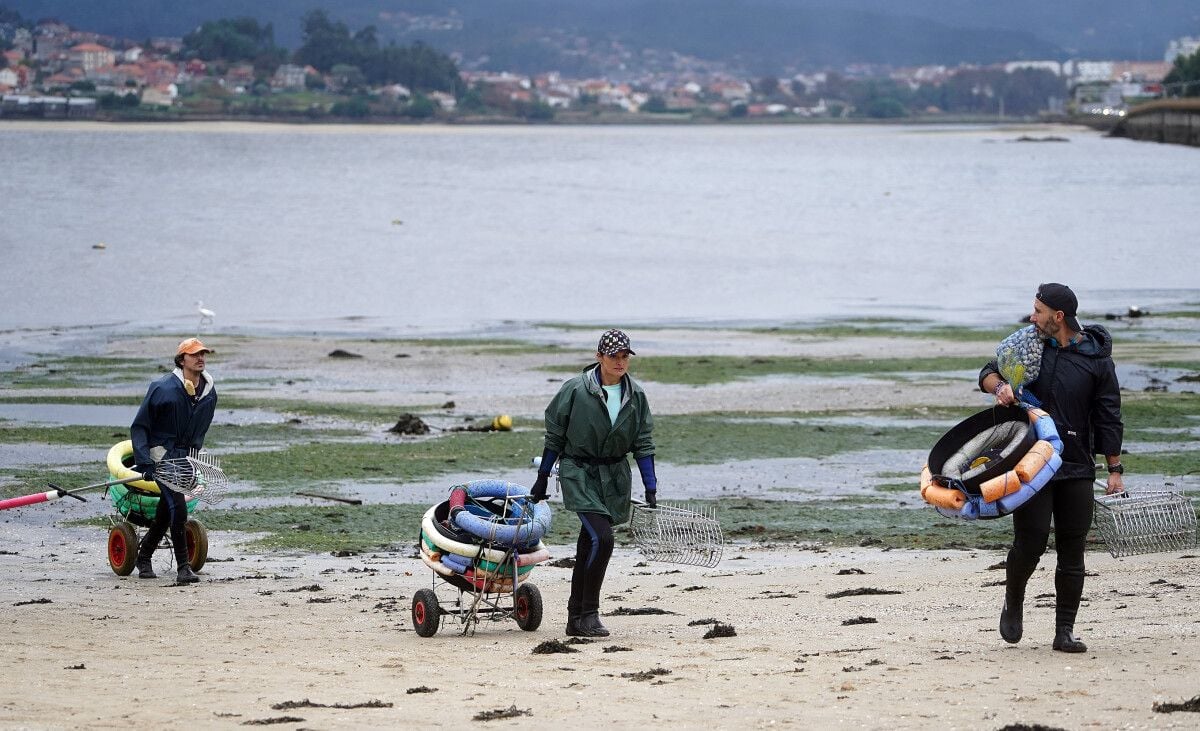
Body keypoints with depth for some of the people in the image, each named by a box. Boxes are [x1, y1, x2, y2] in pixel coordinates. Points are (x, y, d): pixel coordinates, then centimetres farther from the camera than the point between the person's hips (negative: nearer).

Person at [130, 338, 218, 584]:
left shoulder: (209, 392, 4)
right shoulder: (163, 388, -14)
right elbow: (139, 427, -9)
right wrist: (145, 463, -16)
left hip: (186, 456, 6)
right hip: (162, 454, -6)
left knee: (165, 514, 10)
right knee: (178, 508, -17)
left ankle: (143, 556, 30)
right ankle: (183, 568, -14)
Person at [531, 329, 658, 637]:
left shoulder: (636, 395, 0)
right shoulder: (576, 390, -11)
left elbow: (643, 444, 3)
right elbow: (555, 436, -2)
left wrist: (650, 488, -3)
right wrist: (542, 478, 3)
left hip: (615, 477, 4)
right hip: (579, 473, -4)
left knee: (588, 548, 10)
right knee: (602, 539, -19)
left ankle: (576, 620, 19)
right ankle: (588, 614, -10)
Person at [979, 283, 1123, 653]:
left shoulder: (1096, 359, 0)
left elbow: (1108, 418, 2)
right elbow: (989, 372, 13)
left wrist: (1115, 469, 0)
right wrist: (999, 386, -12)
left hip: (1077, 469, 0)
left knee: (1072, 551, 1)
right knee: (1030, 542, -9)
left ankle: (1065, 632, 8)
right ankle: (1013, 605, 19)